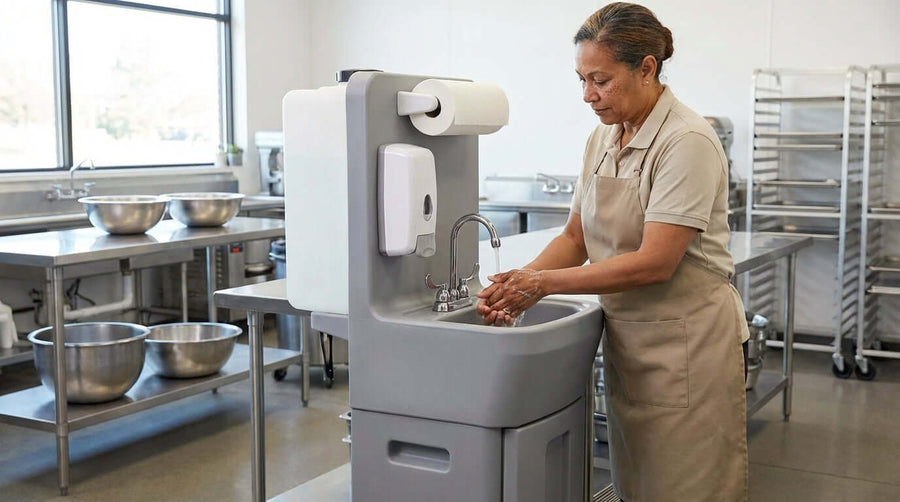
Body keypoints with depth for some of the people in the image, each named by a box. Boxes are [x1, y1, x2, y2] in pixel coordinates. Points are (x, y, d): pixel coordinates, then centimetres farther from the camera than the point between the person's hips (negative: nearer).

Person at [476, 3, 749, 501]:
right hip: (626, 339, 7)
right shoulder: (601, 140, 7)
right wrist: (522, 280, -9)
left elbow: (654, 262, -23)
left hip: (688, 340, -7)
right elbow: (576, 238, 10)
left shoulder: (687, 141, -17)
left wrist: (546, 282, -22)